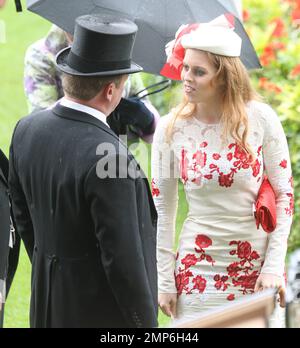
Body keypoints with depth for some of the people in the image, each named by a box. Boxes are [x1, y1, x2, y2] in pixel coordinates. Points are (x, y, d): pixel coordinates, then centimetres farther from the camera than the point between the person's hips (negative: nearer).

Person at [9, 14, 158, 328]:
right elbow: (122, 257, -22)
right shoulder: (105, 155, -26)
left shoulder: (26, 130, -2)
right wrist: (145, 324, -11)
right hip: (102, 311, -8)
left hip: (48, 305, 8)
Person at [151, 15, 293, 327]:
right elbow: (162, 209, 2)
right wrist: (164, 281, 0)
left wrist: (274, 265, -9)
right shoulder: (170, 130, -5)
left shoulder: (260, 118, -8)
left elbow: (284, 194, -2)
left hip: (257, 268, 0)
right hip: (198, 273, 1)